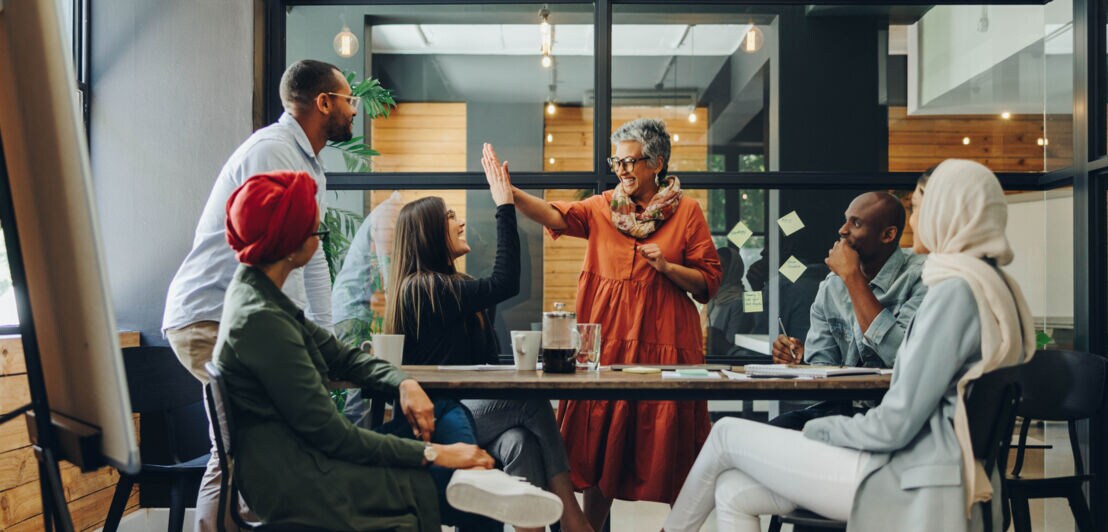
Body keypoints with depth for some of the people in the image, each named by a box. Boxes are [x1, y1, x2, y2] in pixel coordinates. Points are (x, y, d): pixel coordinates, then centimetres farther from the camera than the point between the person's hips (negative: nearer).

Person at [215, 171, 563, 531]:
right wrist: (431, 453, -18)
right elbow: (331, 434, -22)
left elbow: (341, 356, 12)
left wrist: (404, 383, -6)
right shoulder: (259, 319, -23)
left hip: (303, 454, 9)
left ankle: (477, 478, -25)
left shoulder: (259, 294, 7)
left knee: (449, 416, -1)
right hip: (296, 483, -9)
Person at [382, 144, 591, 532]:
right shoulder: (421, 288, -11)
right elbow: (505, 283, -18)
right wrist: (504, 205, -12)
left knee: (519, 441, -26)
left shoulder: (453, 285, 18)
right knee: (532, 402, -25)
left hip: (466, 408, 7)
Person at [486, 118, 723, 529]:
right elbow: (557, 215, -10)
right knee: (601, 446, 6)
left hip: (663, 345, -2)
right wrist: (510, 193, -24)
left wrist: (667, 267, -14)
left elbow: (709, 282, 2)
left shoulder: (686, 211, 3)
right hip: (607, 340, 2)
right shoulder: (602, 207, 8)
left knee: (665, 447, 2)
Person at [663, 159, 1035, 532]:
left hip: (910, 484, -9)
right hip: (920, 469, 9)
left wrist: (817, 428, -2)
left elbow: (895, 424, -19)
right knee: (733, 493, 5)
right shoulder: (994, 287, 14)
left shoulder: (955, 291, -17)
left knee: (727, 437, 2)